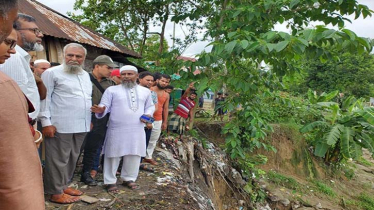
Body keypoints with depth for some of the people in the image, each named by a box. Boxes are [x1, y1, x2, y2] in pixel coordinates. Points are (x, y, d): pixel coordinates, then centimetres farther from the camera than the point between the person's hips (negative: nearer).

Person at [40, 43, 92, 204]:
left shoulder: (85, 75, 17)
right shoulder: (52, 73, -4)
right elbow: (44, 98, -9)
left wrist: (89, 120, 18)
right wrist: (46, 122, -15)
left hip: (80, 126, 7)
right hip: (61, 126, -7)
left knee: (72, 158, 16)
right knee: (58, 159, 2)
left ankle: (63, 185, 30)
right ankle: (56, 192, 15)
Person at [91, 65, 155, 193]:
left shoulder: (145, 91, 13)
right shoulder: (112, 90, 2)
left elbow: (150, 106, 20)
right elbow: (105, 105, -3)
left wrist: (148, 114, -2)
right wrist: (101, 110, -26)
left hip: (137, 130, 3)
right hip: (116, 130, -3)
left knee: (134, 156, 10)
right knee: (113, 156, 3)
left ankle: (128, 179, 28)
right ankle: (110, 181, 18)